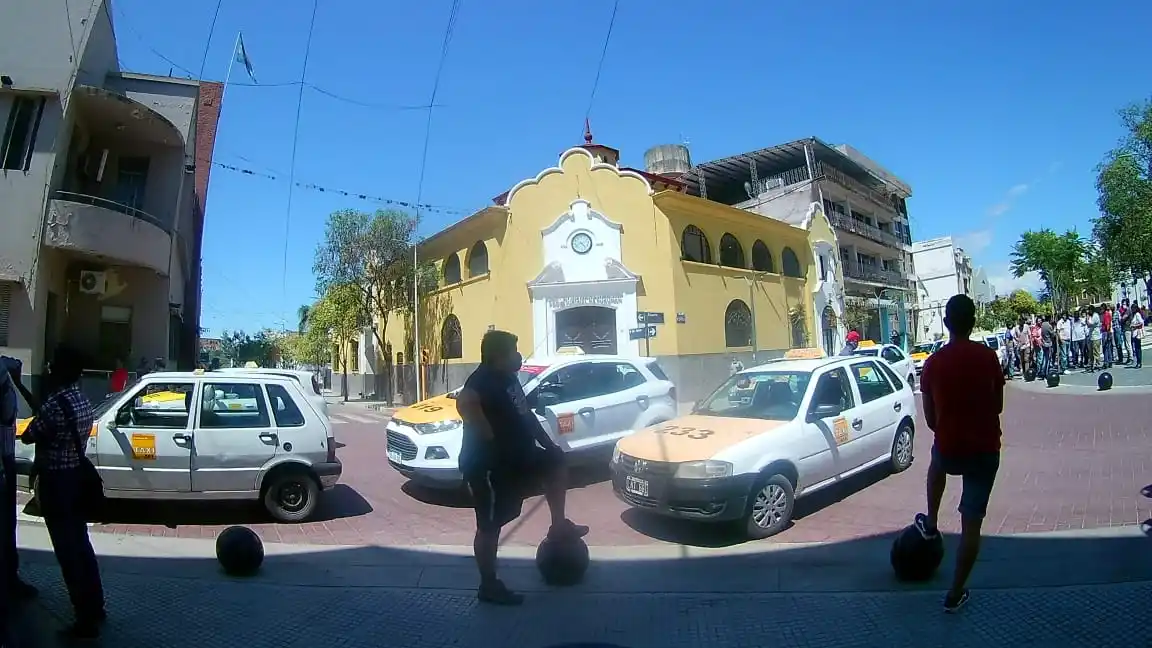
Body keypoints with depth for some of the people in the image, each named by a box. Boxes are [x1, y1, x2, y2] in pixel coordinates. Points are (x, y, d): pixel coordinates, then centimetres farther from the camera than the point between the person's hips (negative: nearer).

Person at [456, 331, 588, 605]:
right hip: (487, 465, -10)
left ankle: (559, 526, 25)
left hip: (515, 456, 10)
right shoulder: (484, 379, -22)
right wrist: (488, 436, -34)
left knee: (555, 462, 19)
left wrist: (548, 443, 19)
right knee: (490, 525, 2)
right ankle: (489, 586, 17)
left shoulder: (507, 378, 8)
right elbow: (464, 402, -44)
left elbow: (525, 415, 19)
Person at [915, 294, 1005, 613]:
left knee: (937, 463, 38)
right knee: (972, 523, 7)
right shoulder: (988, 356, -8)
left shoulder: (933, 362, -6)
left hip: (949, 447, 1)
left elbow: (929, 417, 1)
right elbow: (998, 405, 3)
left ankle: (930, 524, 44)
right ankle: (956, 593, 12)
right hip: (985, 448, -1)